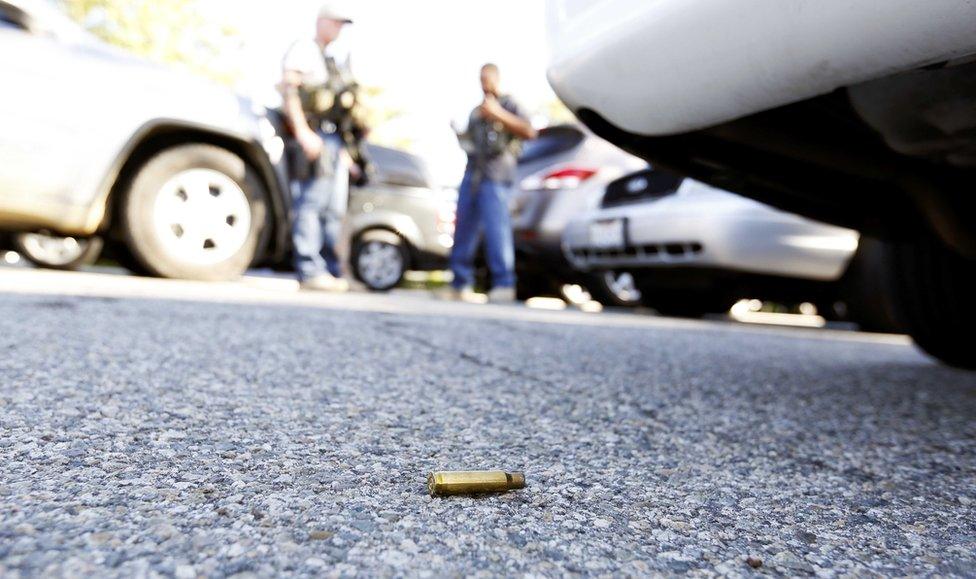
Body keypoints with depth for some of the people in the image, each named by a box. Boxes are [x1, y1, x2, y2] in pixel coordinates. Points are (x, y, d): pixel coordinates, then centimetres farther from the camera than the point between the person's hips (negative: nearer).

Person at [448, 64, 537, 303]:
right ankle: (461, 284, 9)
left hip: (496, 178, -7)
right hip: (472, 174, 7)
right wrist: (461, 138, 13)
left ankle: (504, 286, -18)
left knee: (496, 228, -17)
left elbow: (529, 132, -7)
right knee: (464, 230, 3)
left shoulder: (507, 104, 8)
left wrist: (498, 114, -15)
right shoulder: (476, 111, 28)